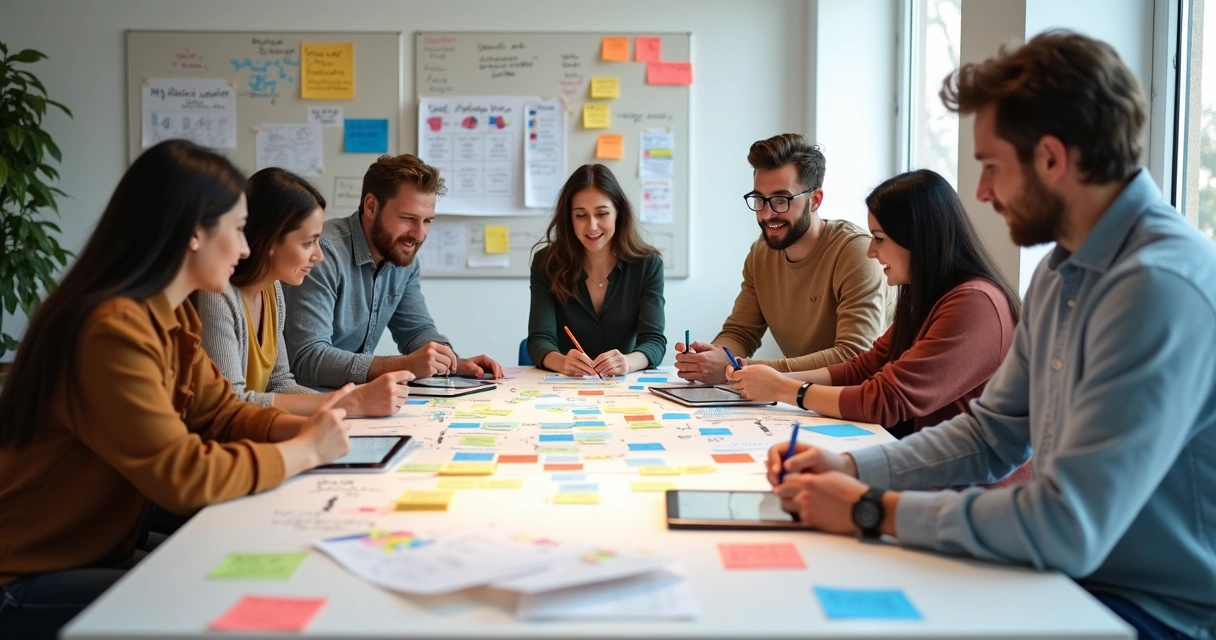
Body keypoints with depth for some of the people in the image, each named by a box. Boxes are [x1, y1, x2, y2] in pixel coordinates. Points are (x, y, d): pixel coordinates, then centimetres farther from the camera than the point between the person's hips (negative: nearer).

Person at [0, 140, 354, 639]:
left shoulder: (168, 318, 3)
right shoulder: (115, 329, -27)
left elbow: (220, 411, 10)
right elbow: (184, 476, -29)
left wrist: (302, 428, -8)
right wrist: (305, 450, -16)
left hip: (96, 556, 8)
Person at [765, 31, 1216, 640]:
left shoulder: (1163, 285, -25)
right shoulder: (1061, 271, 6)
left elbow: (1069, 529, -29)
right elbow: (990, 434, 12)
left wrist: (871, 510, -20)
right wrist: (850, 467, -2)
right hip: (1069, 575, 7)